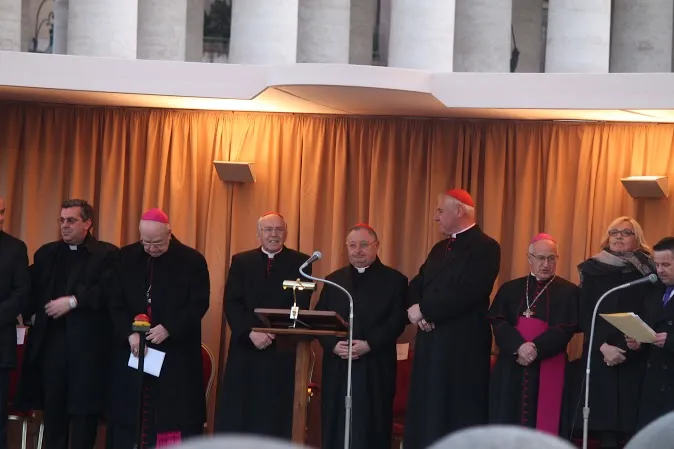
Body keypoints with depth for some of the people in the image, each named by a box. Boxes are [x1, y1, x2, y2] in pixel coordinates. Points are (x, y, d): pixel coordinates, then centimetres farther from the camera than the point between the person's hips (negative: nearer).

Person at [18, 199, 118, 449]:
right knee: (52, 407, 4)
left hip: (88, 342, -4)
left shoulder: (107, 254, 2)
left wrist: (73, 301, -17)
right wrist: (26, 314, -3)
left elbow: (108, 291, -12)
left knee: (84, 408, -3)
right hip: (51, 341, 4)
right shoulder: (46, 253, 18)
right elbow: (32, 291, 14)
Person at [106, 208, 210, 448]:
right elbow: (116, 302, 4)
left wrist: (169, 329, -17)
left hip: (176, 353, -3)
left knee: (174, 415, -5)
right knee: (130, 415, 2)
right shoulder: (126, 257, 6)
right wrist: (129, 333, -12)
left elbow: (199, 303, -5)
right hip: (132, 348, 3)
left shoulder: (192, 260, -2)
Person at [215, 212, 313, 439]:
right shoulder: (241, 261, 11)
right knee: (236, 415, 1)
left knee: (275, 417, -1)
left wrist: (273, 333, -17)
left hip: (282, 351, -2)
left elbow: (301, 307, -6)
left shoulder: (301, 263, 4)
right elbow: (231, 304, 1)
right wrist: (251, 332, -14)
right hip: (245, 348, 2)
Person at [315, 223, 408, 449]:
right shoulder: (333, 280, 16)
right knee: (335, 428, 2)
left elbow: (397, 321, -5)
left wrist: (368, 345, -15)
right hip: (337, 367, 3)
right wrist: (333, 345, -9)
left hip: (375, 368, -3)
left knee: (370, 429, -4)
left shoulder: (394, 280, 5)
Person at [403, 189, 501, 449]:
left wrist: (424, 310, -14)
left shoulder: (485, 247, -8)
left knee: (460, 416, -6)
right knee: (427, 413, 7)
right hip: (432, 343, 8)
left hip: (463, 346, -8)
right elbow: (417, 285, 16)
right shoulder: (439, 249, 20)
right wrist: (416, 309, -7)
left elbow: (467, 293, -20)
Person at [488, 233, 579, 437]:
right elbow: (498, 323, 0)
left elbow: (565, 328, -5)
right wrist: (519, 347, -18)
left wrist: (536, 348, -18)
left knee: (544, 426, -5)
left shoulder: (568, 291, 6)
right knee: (508, 426, 0)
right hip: (511, 369, 2)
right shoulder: (510, 289, 13)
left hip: (549, 370, -2)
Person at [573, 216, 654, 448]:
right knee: (604, 424, -7)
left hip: (634, 358, 0)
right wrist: (603, 346, -12)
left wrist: (625, 348, -11)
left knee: (631, 424, -7)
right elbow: (584, 315, 3)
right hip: (599, 356, 1)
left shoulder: (647, 271, 7)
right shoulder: (593, 270, 9)